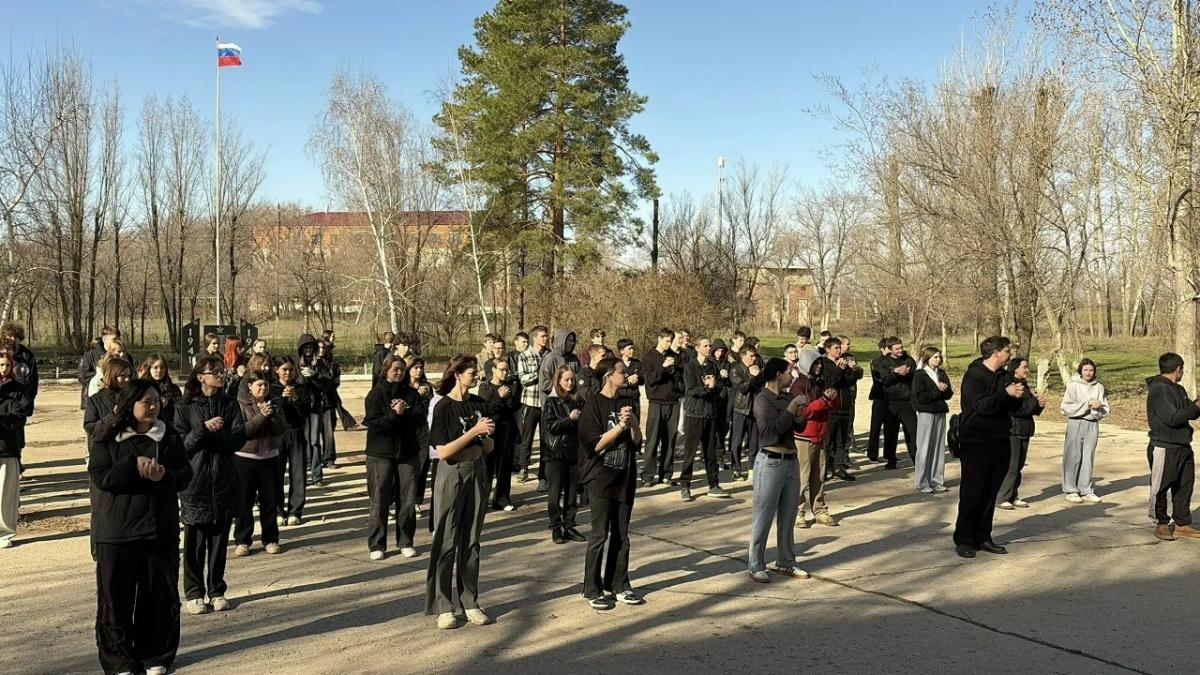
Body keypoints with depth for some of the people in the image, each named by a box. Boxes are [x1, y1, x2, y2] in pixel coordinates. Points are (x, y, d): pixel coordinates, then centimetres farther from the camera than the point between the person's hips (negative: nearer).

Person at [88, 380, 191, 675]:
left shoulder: (169, 438, 6)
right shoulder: (108, 439, -1)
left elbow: (185, 475, 0)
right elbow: (100, 477, -11)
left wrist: (164, 475, -20)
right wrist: (135, 465, -21)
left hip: (161, 530, 2)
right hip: (116, 532, -2)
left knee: (160, 595, 7)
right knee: (116, 595, 3)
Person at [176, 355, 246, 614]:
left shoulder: (230, 405, 7)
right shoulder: (185, 408, 0)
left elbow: (239, 438, -4)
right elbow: (181, 444, -8)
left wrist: (212, 436, -15)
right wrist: (205, 429, -20)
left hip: (224, 480, 2)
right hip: (195, 481, -2)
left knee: (220, 538, 8)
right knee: (195, 539, 2)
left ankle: (217, 591, 19)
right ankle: (194, 594, 12)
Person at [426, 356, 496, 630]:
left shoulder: (479, 404, 5)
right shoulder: (443, 407, -10)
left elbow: (489, 448, 10)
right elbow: (443, 452, -17)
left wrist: (487, 436, -12)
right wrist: (474, 431, -21)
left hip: (477, 474, 5)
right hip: (451, 476, -5)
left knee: (471, 541, 10)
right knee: (446, 542, 1)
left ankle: (470, 602, 19)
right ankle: (443, 607, 9)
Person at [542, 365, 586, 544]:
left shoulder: (578, 402, 6)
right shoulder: (551, 402, -5)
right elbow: (550, 426, -13)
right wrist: (570, 419, -17)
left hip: (573, 452, 4)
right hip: (555, 453, -4)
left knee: (571, 491, 8)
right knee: (556, 491, 3)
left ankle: (569, 526, 18)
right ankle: (556, 528, 12)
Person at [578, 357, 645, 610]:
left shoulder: (624, 404, 11)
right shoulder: (594, 405, -8)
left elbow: (637, 440, 8)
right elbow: (595, 444, -14)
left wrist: (632, 422, -10)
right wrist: (620, 426, -19)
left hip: (624, 477, 6)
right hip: (601, 478, -6)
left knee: (621, 535, 10)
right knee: (600, 535, -3)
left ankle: (618, 585, 20)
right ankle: (592, 590, 6)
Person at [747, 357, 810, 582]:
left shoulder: (786, 396, 10)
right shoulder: (762, 399, -10)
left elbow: (799, 424, 15)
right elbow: (777, 425, -22)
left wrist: (800, 414, -5)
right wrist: (793, 406, -12)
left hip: (791, 461, 7)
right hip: (771, 461, -7)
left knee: (788, 517, 14)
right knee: (763, 518, -1)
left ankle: (785, 563, 25)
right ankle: (756, 566, 7)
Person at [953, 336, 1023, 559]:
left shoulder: (1004, 376, 11)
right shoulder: (974, 375, -11)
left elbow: (1014, 407, 11)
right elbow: (980, 406, -23)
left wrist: (1017, 396, -9)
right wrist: (1006, 394, -29)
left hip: (999, 442, 7)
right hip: (976, 443, -7)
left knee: (990, 494, 11)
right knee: (972, 494, -4)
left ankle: (983, 538, 19)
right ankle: (964, 540, 4)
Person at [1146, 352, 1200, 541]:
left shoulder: (1179, 389, 14)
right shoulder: (1158, 389, -15)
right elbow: (1172, 418, -21)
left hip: (1183, 446, 9)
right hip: (1164, 448, -9)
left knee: (1184, 485, 12)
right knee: (1161, 487, 2)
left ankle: (1182, 524, 22)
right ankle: (1161, 524, 14)